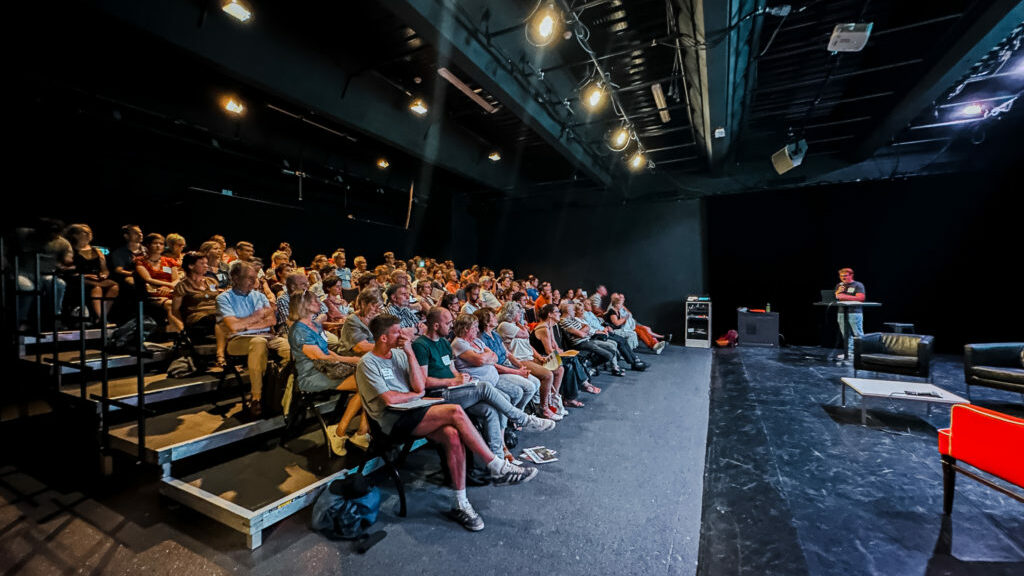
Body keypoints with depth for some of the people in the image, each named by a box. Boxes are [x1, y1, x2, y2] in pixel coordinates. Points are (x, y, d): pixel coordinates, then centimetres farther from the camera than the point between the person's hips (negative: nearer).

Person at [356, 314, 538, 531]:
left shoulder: (399, 353, 13)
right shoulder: (367, 364, -4)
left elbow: (420, 386, 2)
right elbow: (388, 399, -14)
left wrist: (410, 353, -4)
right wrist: (415, 394, 2)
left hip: (413, 413, 6)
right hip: (393, 421, -6)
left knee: (453, 435, -25)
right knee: (455, 412, -26)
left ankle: (459, 503, -12)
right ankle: (498, 468, -16)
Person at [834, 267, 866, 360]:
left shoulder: (858, 285, 0)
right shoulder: (839, 285, 17)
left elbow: (861, 298, -12)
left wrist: (845, 297, -16)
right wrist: (838, 292, -3)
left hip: (855, 313, -5)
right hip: (842, 313, 5)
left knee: (858, 335, -5)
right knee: (846, 335, 7)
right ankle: (849, 352, 12)